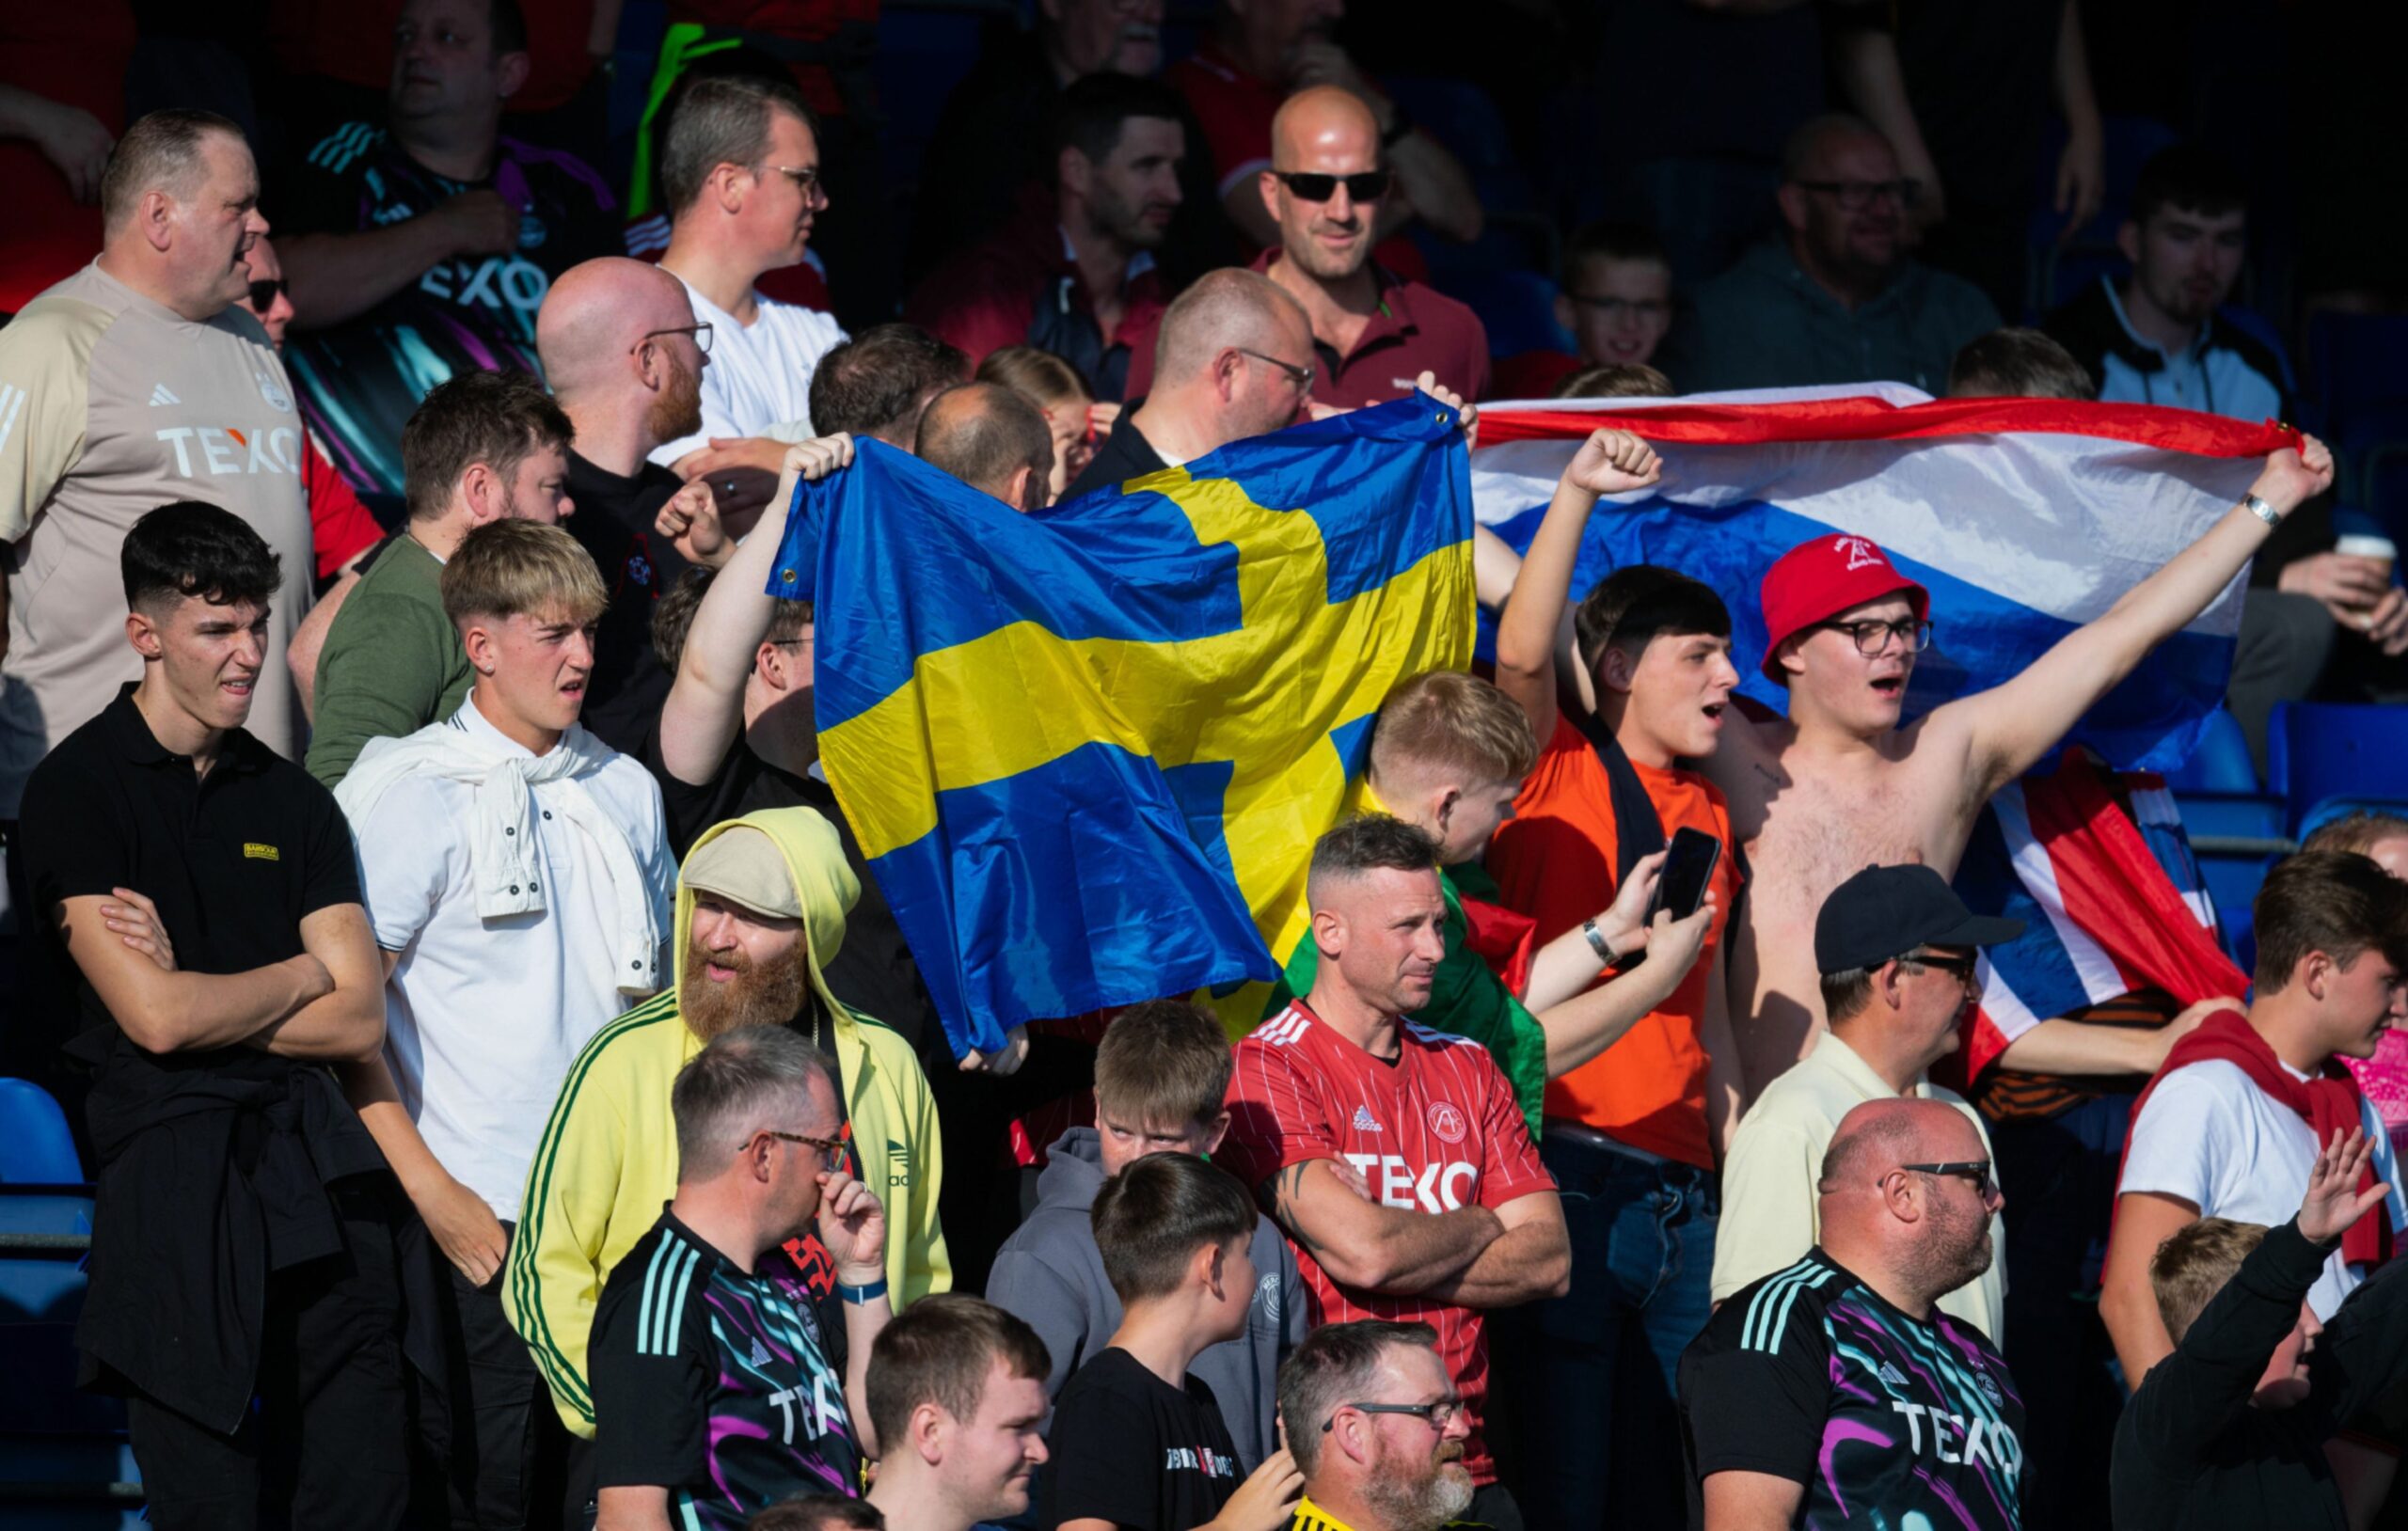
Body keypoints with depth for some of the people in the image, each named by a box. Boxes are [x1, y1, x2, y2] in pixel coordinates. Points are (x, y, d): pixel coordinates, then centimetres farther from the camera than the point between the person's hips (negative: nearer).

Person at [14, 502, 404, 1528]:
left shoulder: (291, 799, 15)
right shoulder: (77, 789, -1)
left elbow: (361, 1022, 7)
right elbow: (154, 1017, -11)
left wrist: (197, 997, -4)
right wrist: (305, 975, 4)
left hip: (318, 1169, 5)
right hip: (175, 1183, -5)